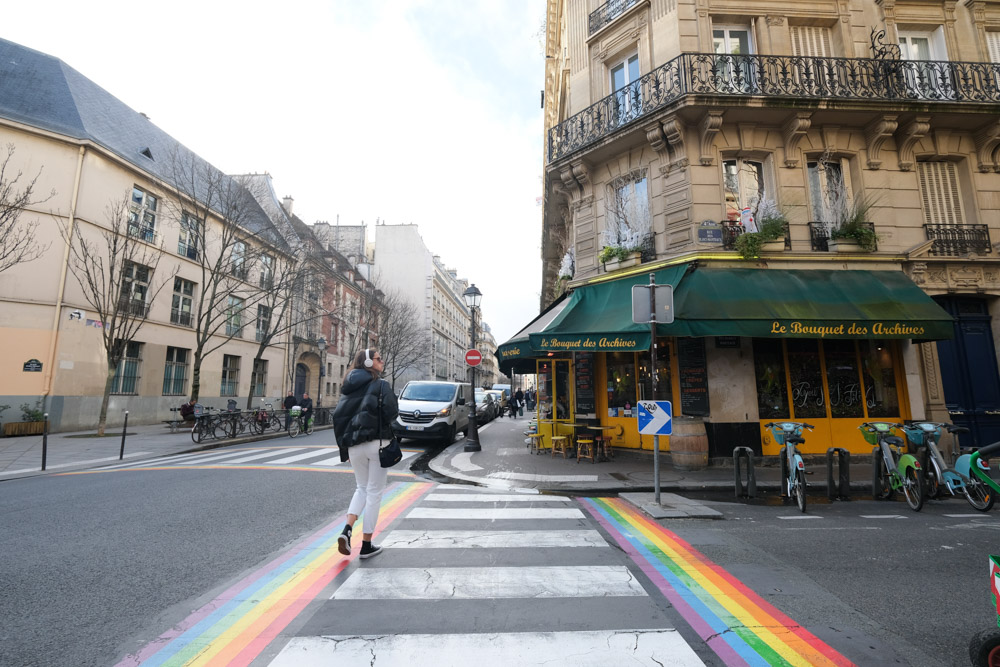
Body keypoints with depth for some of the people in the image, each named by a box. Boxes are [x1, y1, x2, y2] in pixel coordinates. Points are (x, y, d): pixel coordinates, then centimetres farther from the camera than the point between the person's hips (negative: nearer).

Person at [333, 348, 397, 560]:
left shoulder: (350, 387, 9)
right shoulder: (381, 385, -9)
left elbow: (338, 415, 6)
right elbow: (391, 413, -16)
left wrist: (344, 443, 12)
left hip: (354, 445, 6)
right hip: (376, 443, -5)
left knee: (362, 488, 22)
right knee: (374, 492, 6)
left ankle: (347, 529, 4)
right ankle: (367, 545, 13)